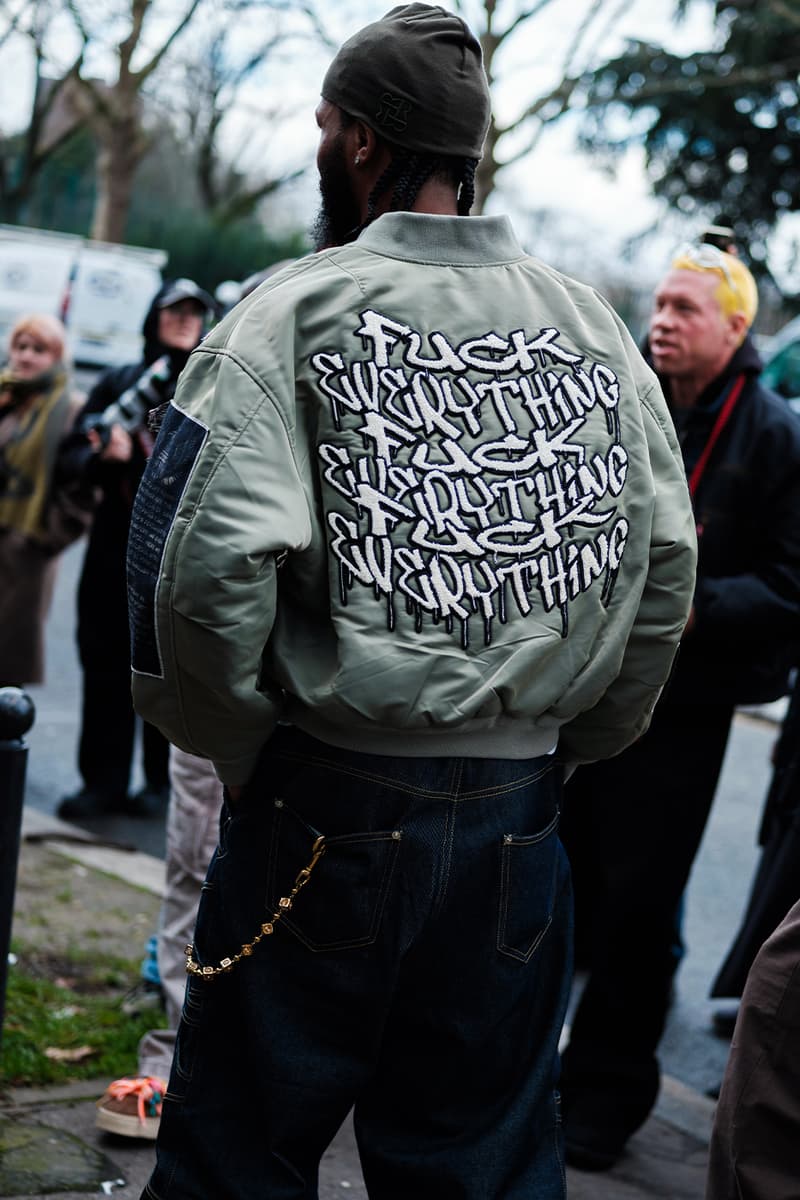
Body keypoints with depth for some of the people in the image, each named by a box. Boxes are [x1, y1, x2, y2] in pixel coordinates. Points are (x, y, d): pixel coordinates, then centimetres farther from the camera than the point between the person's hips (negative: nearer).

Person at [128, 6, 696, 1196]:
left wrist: (238, 738, -2)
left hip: (328, 798, -4)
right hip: (518, 817, 4)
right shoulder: (592, 326, 5)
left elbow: (203, 561, -18)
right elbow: (664, 563, 7)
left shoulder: (302, 309, -8)